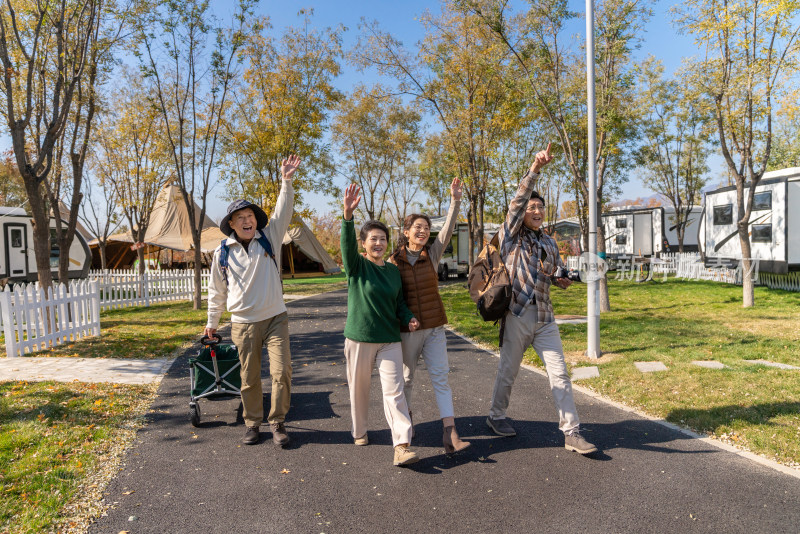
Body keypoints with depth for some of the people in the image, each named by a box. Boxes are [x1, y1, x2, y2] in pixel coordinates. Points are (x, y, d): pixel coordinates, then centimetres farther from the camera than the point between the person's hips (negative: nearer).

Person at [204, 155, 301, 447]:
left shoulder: (269, 238, 1)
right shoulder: (223, 252, 2)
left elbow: (283, 212, -14)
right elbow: (217, 290, 11)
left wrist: (286, 181, -28)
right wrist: (212, 322, 16)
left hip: (275, 318, 0)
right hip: (243, 323, 1)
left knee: (281, 371, -6)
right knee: (249, 378, 10)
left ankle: (277, 422, 13)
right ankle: (252, 423, 29)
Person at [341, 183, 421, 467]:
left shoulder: (393, 270, 9)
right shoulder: (356, 266, -4)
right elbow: (347, 243, -24)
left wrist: (409, 318, -4)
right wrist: (348, 214, -41)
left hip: (390, 340, 2)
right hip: (359, 338, -2)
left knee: (394, 390, -5)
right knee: (359, 388, 12)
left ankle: (401, 446, -6)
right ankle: (359, 432, 34)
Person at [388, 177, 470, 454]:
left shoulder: (432, 254, 1)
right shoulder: (394, 260, -4)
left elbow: (447, 231, -13)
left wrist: (455, 201, -24)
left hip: (435, 326, 2)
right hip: (407, 327, -1)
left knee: (440, 376, -4)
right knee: (407, 376, 13)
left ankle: (450, 433, -6)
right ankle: (405, 417, 38)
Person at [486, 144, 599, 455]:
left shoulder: (549, 243, 16)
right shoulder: (511, 235, 0)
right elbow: (518, 200, -15)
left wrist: (561, 280, 4)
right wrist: (535, 168, -25)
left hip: (545, 318, 5)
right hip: (517, 314, -4)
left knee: (559, 373, 1)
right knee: (508, 371, 9)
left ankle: (572, 433, 7)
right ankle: (496, 416, 30)